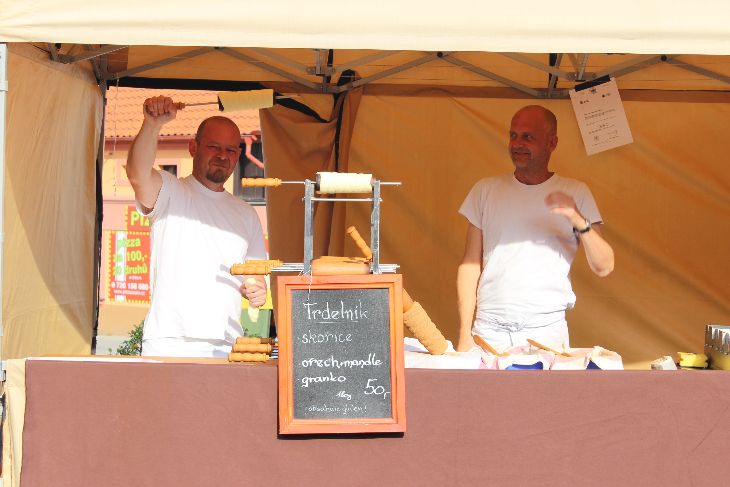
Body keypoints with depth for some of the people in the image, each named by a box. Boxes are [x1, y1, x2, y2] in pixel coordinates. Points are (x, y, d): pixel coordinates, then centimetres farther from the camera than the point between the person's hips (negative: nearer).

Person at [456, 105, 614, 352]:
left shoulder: (575, 193, 5)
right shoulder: (485, 190, 8)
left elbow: (604, 267, 0)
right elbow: (470, 265, 7)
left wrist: (580, 222, -18)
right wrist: (465, 335, 0)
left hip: (547, 330, -1)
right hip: (490, 329, 1)